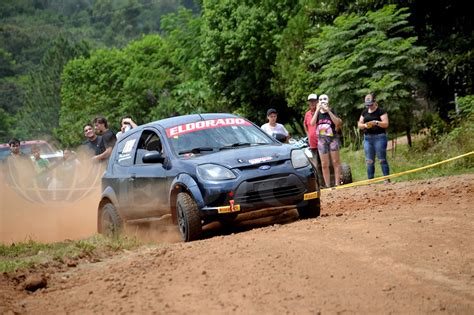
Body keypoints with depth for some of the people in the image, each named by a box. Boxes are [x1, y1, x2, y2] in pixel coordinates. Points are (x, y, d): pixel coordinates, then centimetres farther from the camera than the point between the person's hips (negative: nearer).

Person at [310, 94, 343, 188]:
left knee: (336, 162, 0)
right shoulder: (317, 113, 7)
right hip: (321, 140, 2)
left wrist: (328, 111, -19)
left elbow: (337, 122, -17)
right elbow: (312, 123, -10)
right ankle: (327, 186, 6)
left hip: (333, 138, -2)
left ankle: (337, 184, 2)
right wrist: (317, 110, -15)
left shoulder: (332, 111, 0)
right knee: (324, 165, 2)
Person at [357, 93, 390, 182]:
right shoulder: (364, 112, 15)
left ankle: (387, 179, -5)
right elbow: (359, 124, 15)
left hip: (379, 137, -5)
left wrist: (376, 123, -26)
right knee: (369, 161, 5)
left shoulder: (381, 111, -2)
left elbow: (386, 124, -10)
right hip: (367, 138, 6)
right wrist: (365, 125, -7)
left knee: (382, 160, -7)